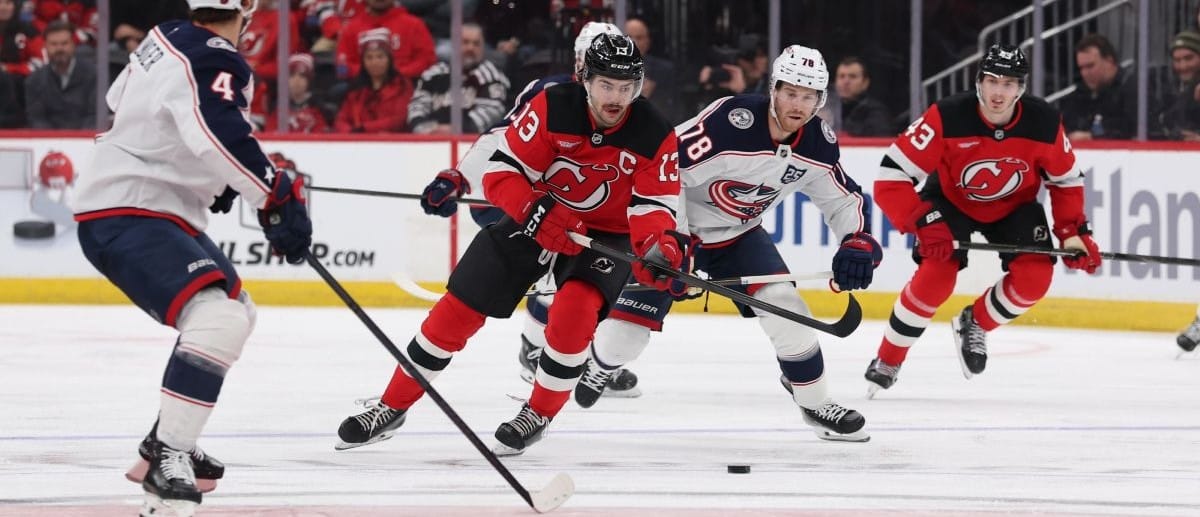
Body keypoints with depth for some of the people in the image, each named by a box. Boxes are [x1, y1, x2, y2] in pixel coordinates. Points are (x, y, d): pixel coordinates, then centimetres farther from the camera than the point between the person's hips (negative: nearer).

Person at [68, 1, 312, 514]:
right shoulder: (213, 61, -20)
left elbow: (121, 98, 27)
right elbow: (220, 134, -38)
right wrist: (277, 197, -36)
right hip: (127, 215, -11)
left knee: (236, 312, 23)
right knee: (217, 321, -28)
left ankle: (165, 445, 27)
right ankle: (166, 465, -31)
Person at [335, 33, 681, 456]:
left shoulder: (655, 135, -20)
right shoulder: (553, 107, -22)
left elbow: (654, 204, -19)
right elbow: (502, 172, -20)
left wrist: (657, 245, -41)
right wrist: (538, 213, -36)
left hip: (606, 233, -1)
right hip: (536, 217, 1)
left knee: (575, 309, -28)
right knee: (459, 307, -1)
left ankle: (539, 413, -4)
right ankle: (393, 406, 15)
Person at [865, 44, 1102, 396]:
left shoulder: (1044, 124, -23)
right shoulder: (946, 118, -32)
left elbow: (1066, 180, -3)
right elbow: (892, 176, -31)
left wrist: (1073, 233, -11)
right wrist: (924, 224, -40)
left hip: (1013, 206, 3)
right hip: (950, 200, -3)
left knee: (1034, 276, -18)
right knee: (936, 277, -23)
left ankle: (974, 325, 11)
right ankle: (887, 362, -3)